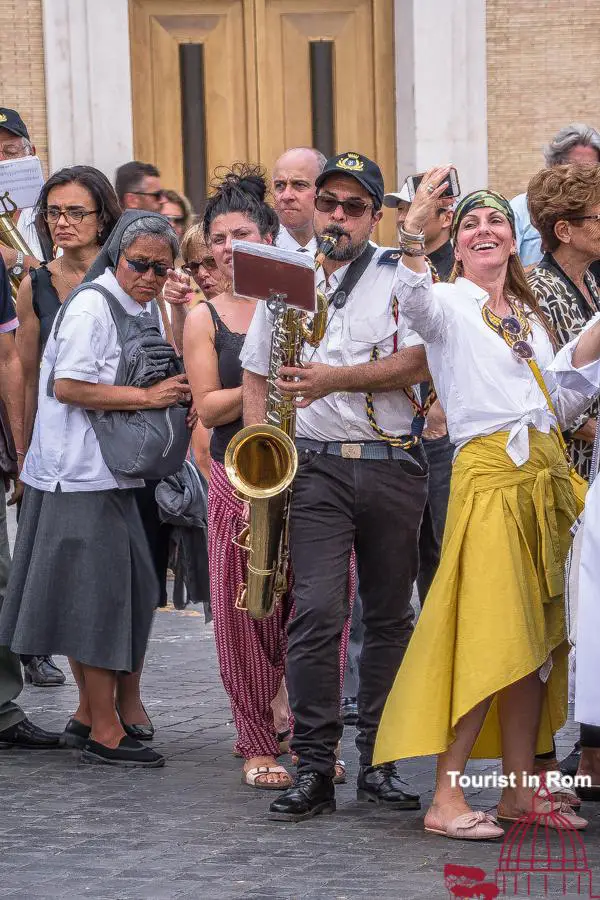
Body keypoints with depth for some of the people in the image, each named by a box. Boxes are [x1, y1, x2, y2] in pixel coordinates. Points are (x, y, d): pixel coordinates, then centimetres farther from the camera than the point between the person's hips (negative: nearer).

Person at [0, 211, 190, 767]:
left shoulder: (141, 309, 16)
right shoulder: (92, 307, -13)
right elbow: (68, 386, -20)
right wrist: (147, 397, -18)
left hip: (111, 474, 10)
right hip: (81, 475, -10)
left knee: (126, 591, 12)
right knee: (98, 594, -6)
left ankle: (88, 716, 21)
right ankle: (105, 733, -1)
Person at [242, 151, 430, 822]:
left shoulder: (400, 275, 4)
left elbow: (416, 363, -8)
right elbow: (255, 375, 16)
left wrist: (335, 379, -18)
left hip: (393, 464, 0)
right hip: (314, 466, 0)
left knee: (389, 616, 6)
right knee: (316, 611, -12)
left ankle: (377, 762, 15)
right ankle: (313, 769, -9)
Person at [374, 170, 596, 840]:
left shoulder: (531, 314, 21)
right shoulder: (449, 304, 0)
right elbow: (413, 303, -24)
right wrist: (411, 235, -40)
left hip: (545, 475, 7)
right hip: (488, 473, -7)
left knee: (535, 635, 7)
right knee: (488, 635, -13)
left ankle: (520, 789, 13)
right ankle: (445, 799, -12)